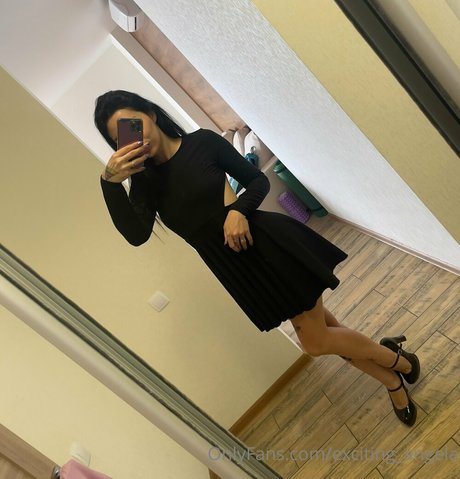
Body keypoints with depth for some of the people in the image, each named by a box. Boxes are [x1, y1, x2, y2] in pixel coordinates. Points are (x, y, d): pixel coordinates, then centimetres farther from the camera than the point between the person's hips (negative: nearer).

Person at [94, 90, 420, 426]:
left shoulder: (201, 142, -5)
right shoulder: (145, 180, 3)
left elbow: (258, 180, 0)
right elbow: (136, 235, -15)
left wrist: (239, 210, -20)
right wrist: (110, 181, -27)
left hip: (267, 243, -4)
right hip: (235, 268, 4)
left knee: (317, 342, 1)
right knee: (318, 336, 15)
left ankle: (400, 361, 33)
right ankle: (393, 382, 42)